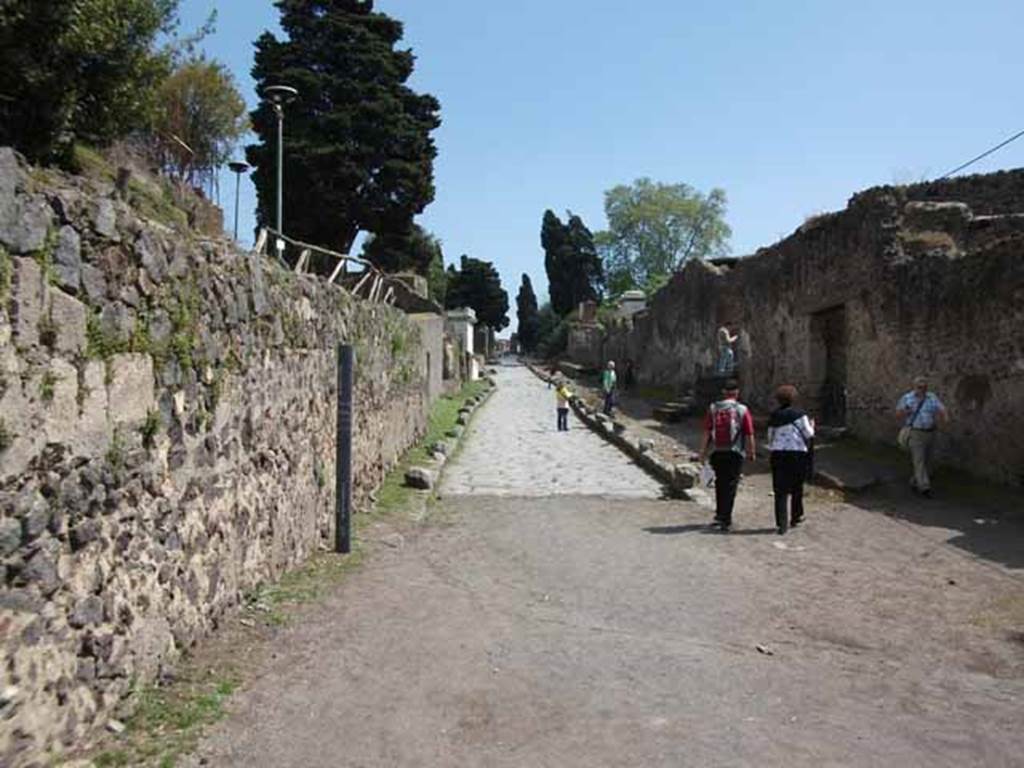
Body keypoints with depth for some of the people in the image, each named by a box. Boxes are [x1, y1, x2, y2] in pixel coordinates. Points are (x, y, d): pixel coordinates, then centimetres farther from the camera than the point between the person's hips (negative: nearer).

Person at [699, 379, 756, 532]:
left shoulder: (713, 408, 2)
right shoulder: (742, 410, -5)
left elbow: (707, 432, 3)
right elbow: (749, 435, -5)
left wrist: (704, 451, 8)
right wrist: (752, 452, 5)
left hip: (718, 453, 3)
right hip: (735, 453, -3)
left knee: (720, 484, 17)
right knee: (731, 485, 2)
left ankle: (720, 514, 28)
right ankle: (725, 520, 0)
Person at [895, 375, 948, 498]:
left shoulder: (932, 398, 6)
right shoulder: (907, 398, -3)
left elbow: (942, 410, -4)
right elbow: (898, 415, 1)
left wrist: (945, 418, -26)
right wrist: (905, 412, -21)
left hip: (930, 433, 5)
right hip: (915, 434, -4)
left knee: (926, 461, 12)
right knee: (919, 461, -9)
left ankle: (914, 483, 29)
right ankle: (924, 487, -10)